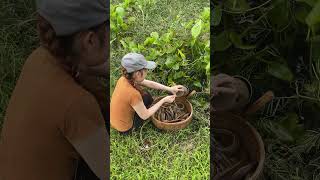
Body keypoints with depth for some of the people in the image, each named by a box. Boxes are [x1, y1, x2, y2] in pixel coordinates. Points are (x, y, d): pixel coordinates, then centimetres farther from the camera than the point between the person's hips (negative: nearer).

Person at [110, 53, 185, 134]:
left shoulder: (124, 79, -14)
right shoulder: (133, 94, -36)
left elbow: (150, 84, -1)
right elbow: (145, 115, -20)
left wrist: (170, 89, -3)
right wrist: (164, 100, -15)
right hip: (124, 129, -6)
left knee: (143, 93, 16)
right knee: (147, 98, 4)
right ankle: (133, 127, 13)